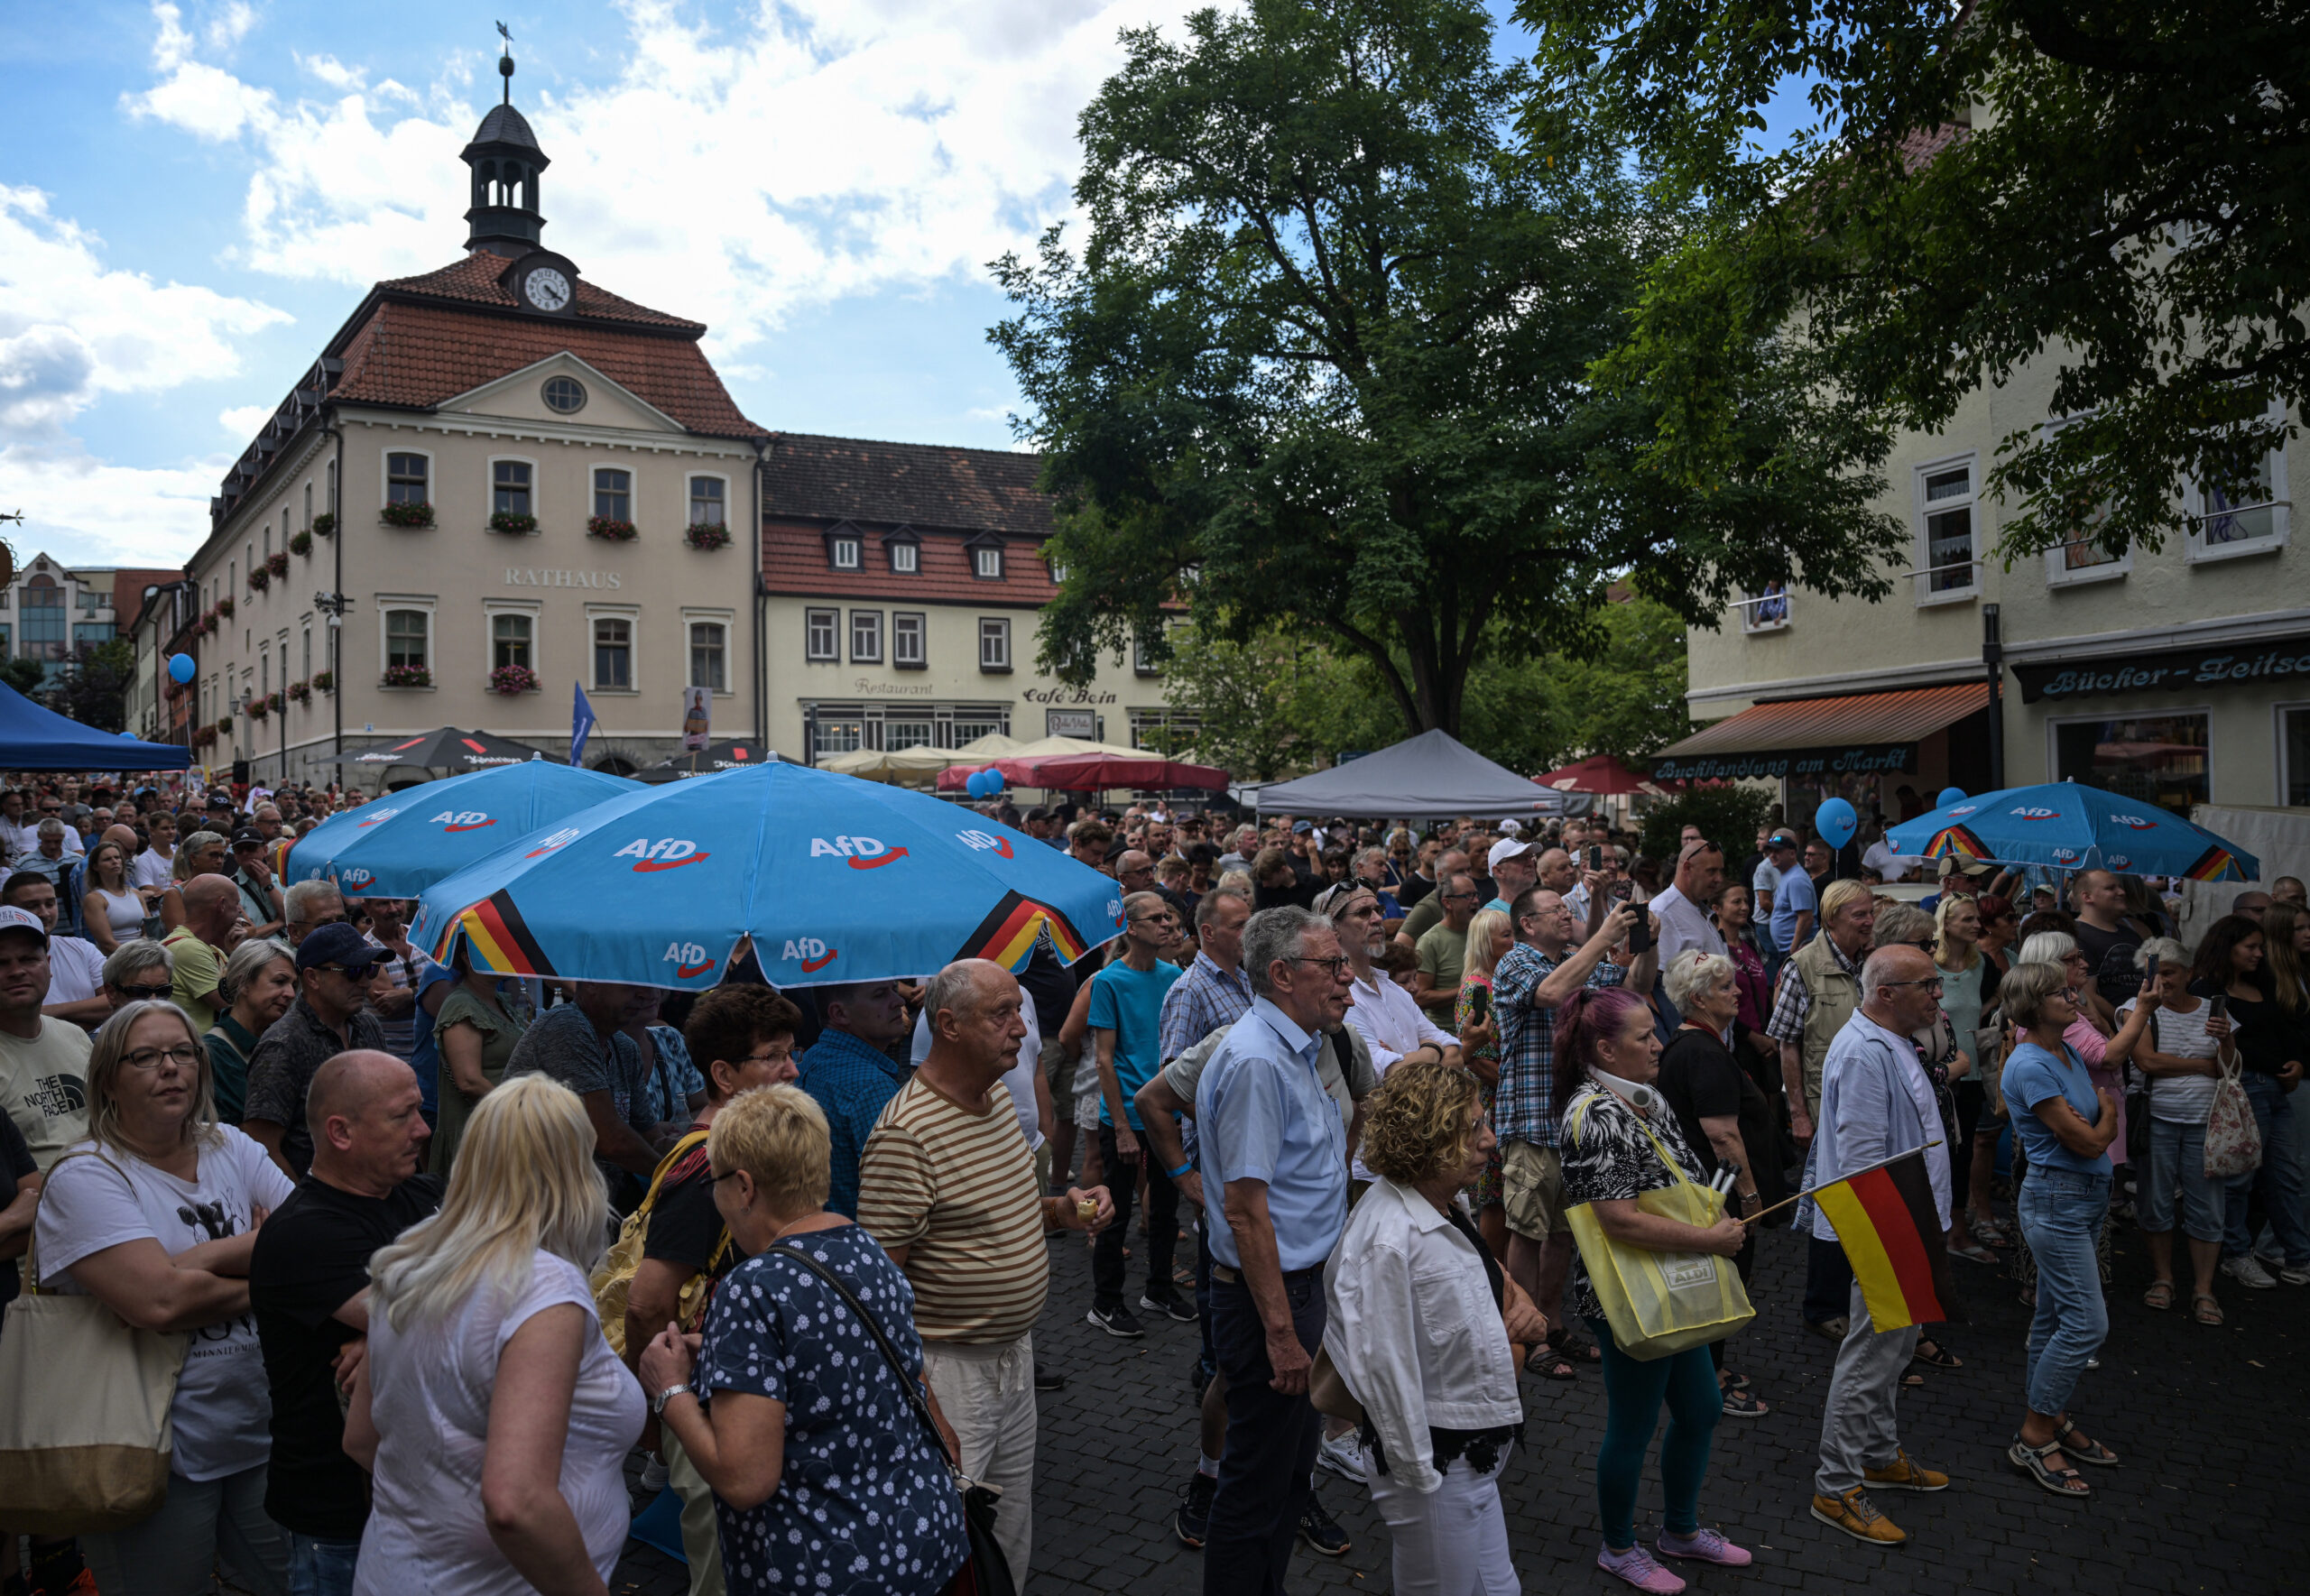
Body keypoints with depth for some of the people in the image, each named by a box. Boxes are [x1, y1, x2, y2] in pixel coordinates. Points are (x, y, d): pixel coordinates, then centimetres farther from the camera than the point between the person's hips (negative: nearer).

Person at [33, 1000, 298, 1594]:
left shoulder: (232, 1149, 6)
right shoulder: (85, 1177, -10)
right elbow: (159, 1301, -24)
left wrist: (204, 1256, -18)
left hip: (259, 1430, 5)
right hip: (160, 1457, -5)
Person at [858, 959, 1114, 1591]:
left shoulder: (999, 1096, 4)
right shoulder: (905, 1134, -24)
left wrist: (1061, 1210, 1)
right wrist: (916, 1397, -23)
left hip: (1016, 1352, 9)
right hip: (950, 1370, -8)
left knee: (1012, 1532, 21)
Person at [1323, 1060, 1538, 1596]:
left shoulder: (1444, 1209, 5)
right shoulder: (1390, 1240, -26)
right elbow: (1385, 1371, -24)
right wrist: (1419, 1479, -19)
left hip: (1475, 1451, 9)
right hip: (1434, 1459, -9)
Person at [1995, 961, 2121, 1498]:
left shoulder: (2069, 1054, 10)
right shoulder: (2029, 1066, -19)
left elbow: (2101, 1131, 16)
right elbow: (2088, 1141, -15)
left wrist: (2101, 1121, -4)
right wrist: (2107, 1110, 1)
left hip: (2088, 1194, 9)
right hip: (2056, 1200, -9)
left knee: (2055, 1315, 15)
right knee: (2087, 1321, -10)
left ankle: (2053, 1419, 25)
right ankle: (2033, 1438, 0)